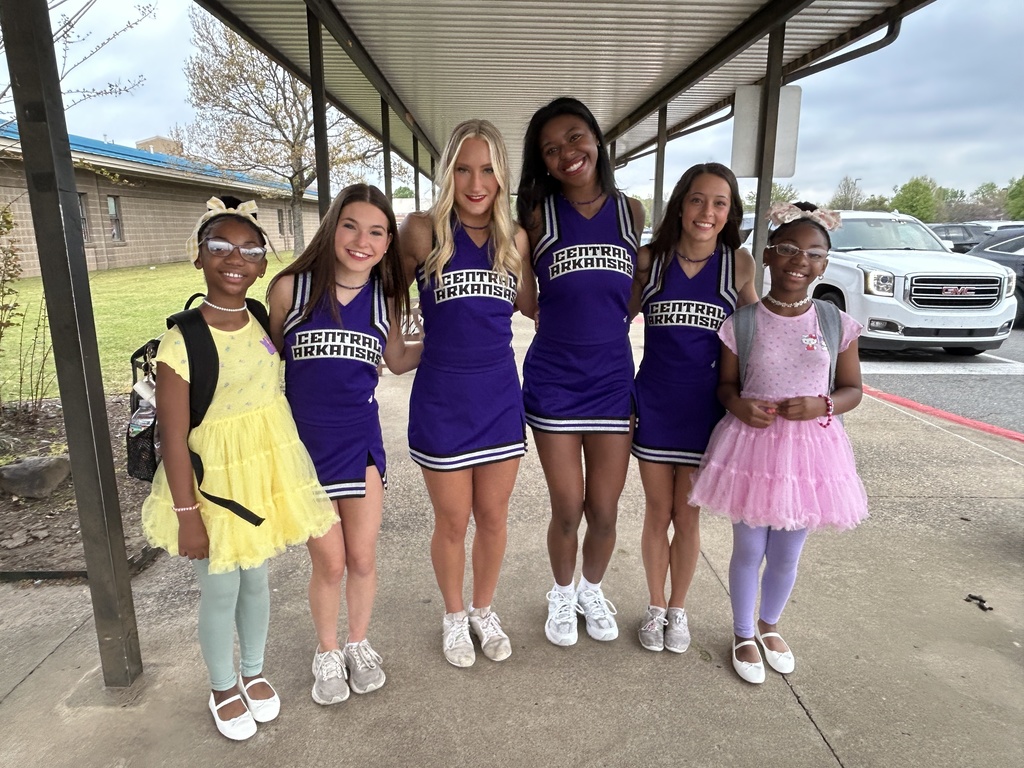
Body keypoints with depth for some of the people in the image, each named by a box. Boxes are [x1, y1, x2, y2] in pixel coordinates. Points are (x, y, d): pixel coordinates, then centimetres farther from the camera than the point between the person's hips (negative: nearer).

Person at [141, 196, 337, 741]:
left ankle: (253, 673, 44)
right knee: (220, 592, 13)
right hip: (215, 481, -5)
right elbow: (173, 438, -17)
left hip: (266, 473, 5)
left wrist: (290, 480, 12)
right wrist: (187, 516, -14)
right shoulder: (180, 343, -20)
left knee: (256, 579, 21)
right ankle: (223, 687, 39)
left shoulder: (265, 326, -3)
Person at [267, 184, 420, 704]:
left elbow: (399, 360, 14)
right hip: (303, 443, -2)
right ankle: (327, 653, 34)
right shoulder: (290, 288, -8)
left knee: (362, 558, 9)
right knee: (329, 563, 6)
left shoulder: (383, 298, 1)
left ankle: (359, 644, 37)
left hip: (360, 442, 2)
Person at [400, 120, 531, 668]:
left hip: (500, 397, 3)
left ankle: (484, 611, 40)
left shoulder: (515, 238, 3)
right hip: (442, 399, -3)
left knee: (493, 517, 15)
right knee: (452, 521, 11)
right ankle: (454, 616, 38)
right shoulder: (423, 231, -8)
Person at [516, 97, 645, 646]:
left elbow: (634, 292, 14)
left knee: (604, 512, 9)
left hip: (612, 378, 2)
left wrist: (603, 326, 4)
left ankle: (592, 590, 39)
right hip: (552, 379, -1)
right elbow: (526, 300, 3)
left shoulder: (630, 211, 6)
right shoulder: (539, 215, 0)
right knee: (567, 510, 6)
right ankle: (562, 594, 36)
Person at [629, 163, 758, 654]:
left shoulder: (738, 264, -2)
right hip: (654, 403, 0)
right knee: (657, 512, 12)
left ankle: (678, 608, 35)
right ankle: (655, 607, 33)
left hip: (704, 406, 0)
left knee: (687, 517, 12)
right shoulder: (649, 260, -3)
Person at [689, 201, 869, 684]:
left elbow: (852, 389, 5)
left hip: (811, 449, 2)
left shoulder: (837, 324, -2)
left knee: (786, 556, 17)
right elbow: (726, 384, 2)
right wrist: (738, 405, -20)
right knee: (749, 550, 12)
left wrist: (823, 404, -16)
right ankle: (743, 635, 36)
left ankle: (769, 625, 45)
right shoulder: (741, 324, -6)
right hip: (752, 446, -1)